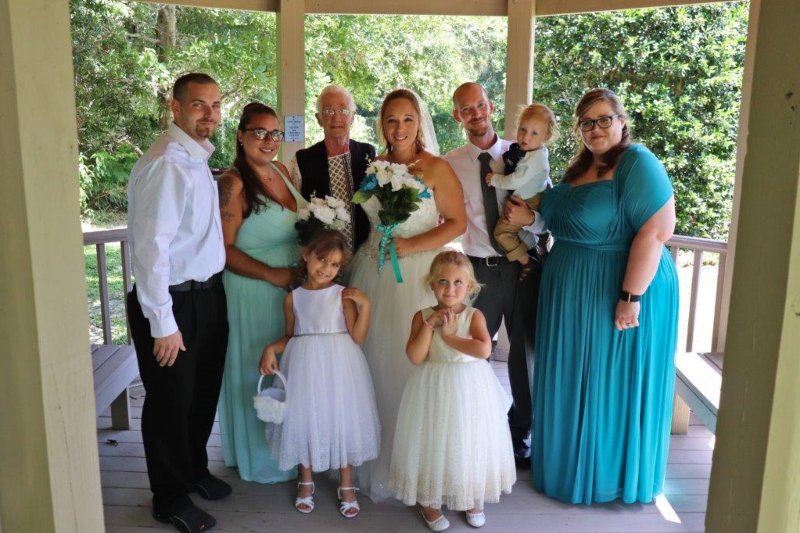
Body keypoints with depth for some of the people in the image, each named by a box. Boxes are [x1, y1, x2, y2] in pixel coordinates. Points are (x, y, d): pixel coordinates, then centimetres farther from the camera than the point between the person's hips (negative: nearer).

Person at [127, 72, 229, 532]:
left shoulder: (198, 159, 8)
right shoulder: (166, 165, -20)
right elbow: (150, 247, -23)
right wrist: (163, 323, -21)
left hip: (209, 294, 9)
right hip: (176, 302, -9)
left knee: (204, 395, 23)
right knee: (171, 403, 10)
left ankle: (195, 470, 46)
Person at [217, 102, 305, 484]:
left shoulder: (281, 171, 6)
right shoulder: (233, 183, -16)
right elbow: (224, 249, -19)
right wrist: (272, 274, -21)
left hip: (293, 287, 8)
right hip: (254, 293, -7)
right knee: (259, 371, 7)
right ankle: (261, 458, 28)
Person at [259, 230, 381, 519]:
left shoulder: (343, 295, -4)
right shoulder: (293, 298, 4)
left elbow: (357, 337, -10)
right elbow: (290, 336, 12)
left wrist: (364, 305, -18)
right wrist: (271, 349, -5)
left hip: (338, 366, -2)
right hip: (304, 366, 2)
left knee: (342, 420, 4)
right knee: (304, 419, 8)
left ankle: (346, 487, 22)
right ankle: (306, 482, 29)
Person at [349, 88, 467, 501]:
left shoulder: (436, 168, -3)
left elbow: (457, 222, -8)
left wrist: (411, 246, -16)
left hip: (418, 275, -4)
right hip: (374, 274, 5)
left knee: (413, 362, 0)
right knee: (376, 362, 7)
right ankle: (378, 462, 24)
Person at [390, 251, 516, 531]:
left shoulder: (474, 315, -7)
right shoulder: (423, 316, -4)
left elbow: (484, 350, -24)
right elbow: (415, 356, -15)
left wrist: (449, 336, -19)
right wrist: (430, 324, -19)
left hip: (470, 387, 0)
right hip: (435, 389, 0)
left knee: (471, 443, 12)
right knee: (434, 443, 9)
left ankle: (473, 498, 34)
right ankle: (429, 501, 29)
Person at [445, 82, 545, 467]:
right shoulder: (449, 165, 1)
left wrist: (528, 216, -19)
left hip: (525, 265, 1)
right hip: (479, 270, -1)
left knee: (527, 352, 9)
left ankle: (520, 435, 30)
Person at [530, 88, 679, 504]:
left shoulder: (637, 163, -15)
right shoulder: (579, 168, 11)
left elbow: (655, 232, -23)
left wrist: (631, 296, -26)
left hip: (614, 295, -8)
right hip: (572, 295, 8)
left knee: (611, 385, 6)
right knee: (573, 384, 18)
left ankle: (613, 475, 26)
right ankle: (570, 463, 37)